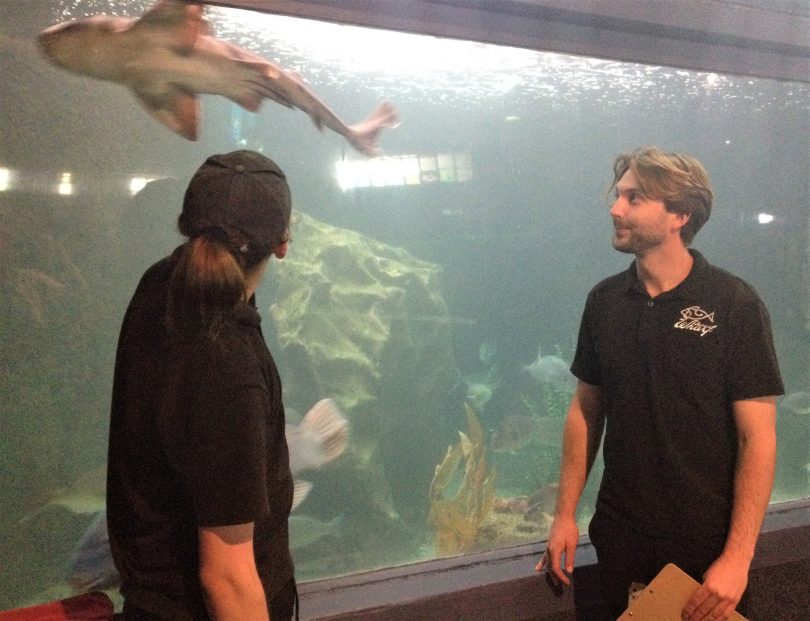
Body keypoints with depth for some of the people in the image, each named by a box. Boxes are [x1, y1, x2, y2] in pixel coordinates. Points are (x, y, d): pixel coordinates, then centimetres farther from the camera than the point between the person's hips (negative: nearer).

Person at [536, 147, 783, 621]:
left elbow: (757, 436, -13)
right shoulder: (604, 300, -1)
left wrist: (737, 556, -18)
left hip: (707, 542, -3)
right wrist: (566, 514, 3)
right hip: (620, 535, 4)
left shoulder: (734, 305, -13)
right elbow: (586, 409, 5)